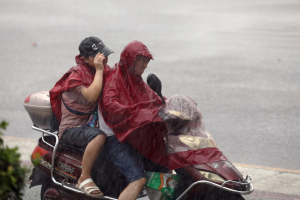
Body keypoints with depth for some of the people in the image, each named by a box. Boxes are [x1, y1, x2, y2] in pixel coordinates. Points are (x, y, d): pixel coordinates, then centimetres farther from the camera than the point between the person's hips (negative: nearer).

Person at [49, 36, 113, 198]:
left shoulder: (106, 69, 7)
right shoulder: (77, 73, -16)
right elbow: (92, 95, -31)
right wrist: (99, 70, -26)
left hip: (93, 122, 8)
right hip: (73, 127, -8)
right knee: (99, 136, -36)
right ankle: (84, 179, -26)